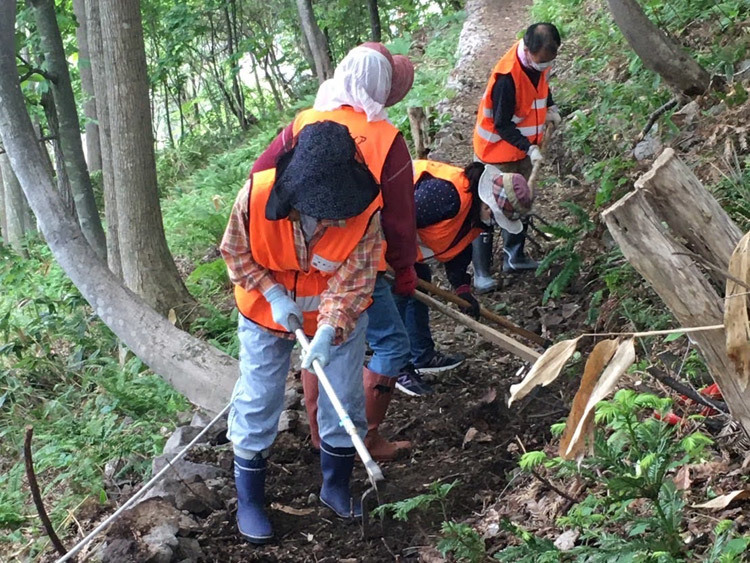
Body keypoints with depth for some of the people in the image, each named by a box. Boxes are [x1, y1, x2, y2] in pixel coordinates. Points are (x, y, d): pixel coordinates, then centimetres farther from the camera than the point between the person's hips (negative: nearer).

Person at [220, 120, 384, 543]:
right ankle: (249, 499, 24)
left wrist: (329, 332, -35)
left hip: (339, 315, 1)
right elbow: (235, 252, -13)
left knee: (345, 398, 8)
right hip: (268, 307, 0)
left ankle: (336, 486, 32)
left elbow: (354, 279, -23)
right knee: (258, 401, 6)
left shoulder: (367, 210, -30)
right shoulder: (257, 195, -31)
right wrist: (273, 295, -22)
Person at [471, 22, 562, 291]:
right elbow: (502, 124, -25)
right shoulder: (507, 76, -31)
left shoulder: (538, 60, -7)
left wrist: (550, 107, 5)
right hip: (498, 151, -8)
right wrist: (529, 147, -29)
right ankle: (481, 272, 2)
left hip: (522, 148, 8)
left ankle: (514, 257, 31)